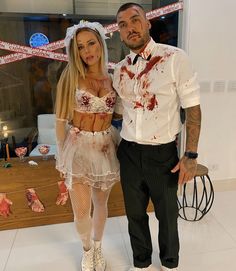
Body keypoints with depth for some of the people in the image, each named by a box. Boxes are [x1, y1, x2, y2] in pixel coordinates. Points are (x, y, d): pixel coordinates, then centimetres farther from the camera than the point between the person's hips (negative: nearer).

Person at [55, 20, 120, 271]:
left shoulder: (112, 79, 3)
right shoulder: (70, 76, -5)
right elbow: (61, 118, -3)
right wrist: (61, 153, -2)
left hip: (106, 147, 3)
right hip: (78, 147, -2)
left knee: (100, 203, 16)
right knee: (81, 211, 1)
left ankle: (97, 246, 44)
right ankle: (87, 249, 34)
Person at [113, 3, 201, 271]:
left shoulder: (175, 58, -10)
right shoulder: (120, 69, 4)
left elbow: (192, 107, -9)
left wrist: (190, 155, -12)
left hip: (163, 153, -3)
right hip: (129, 153, 4)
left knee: (167, 214, 16)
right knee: (135, 213, 19)